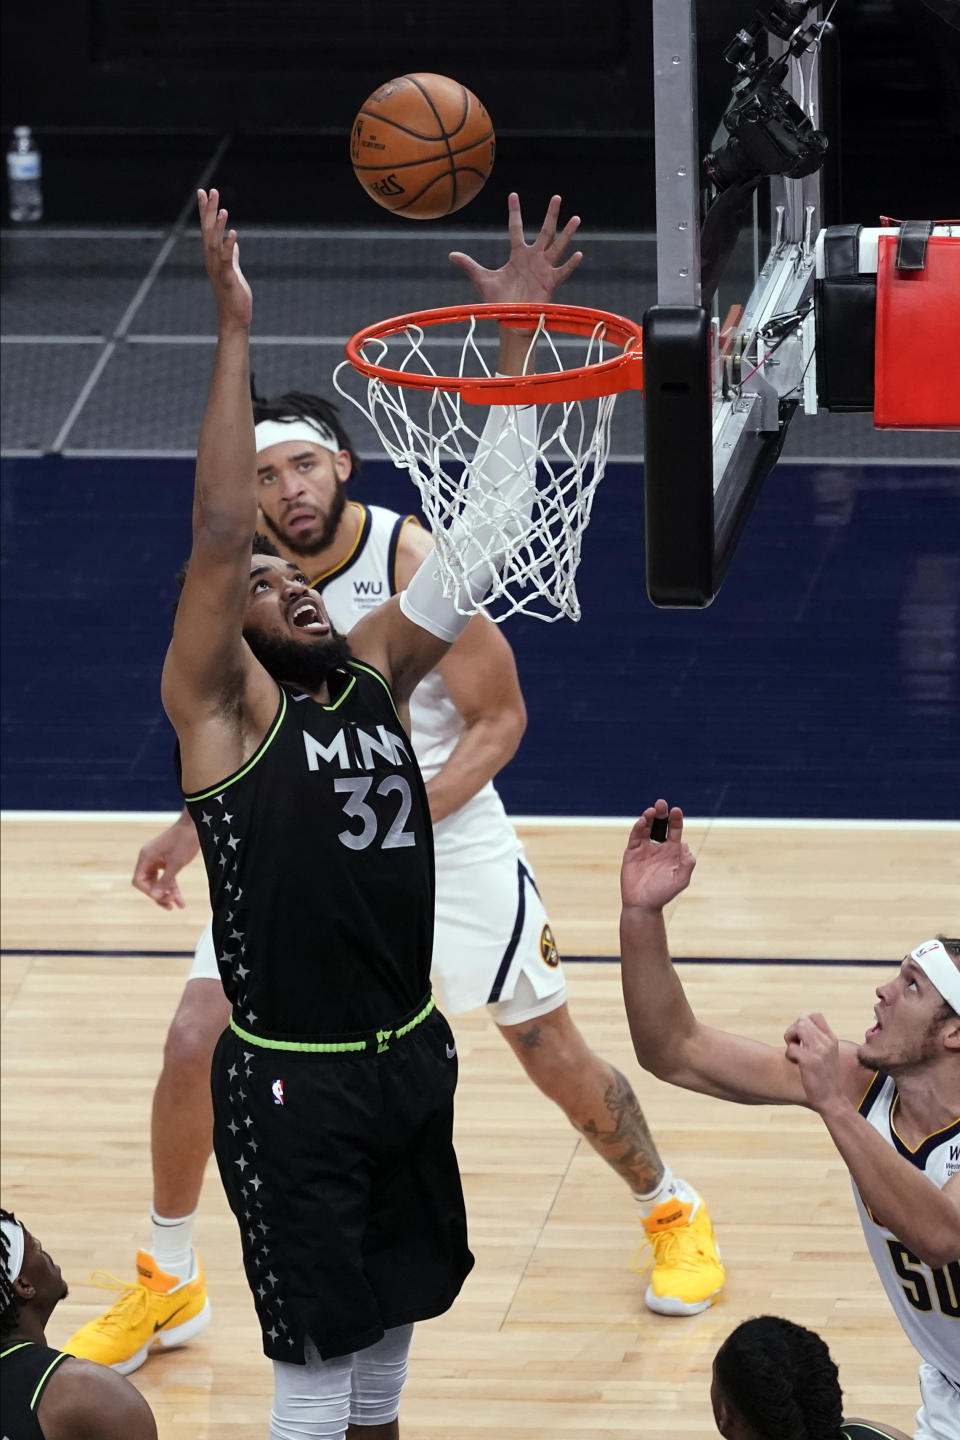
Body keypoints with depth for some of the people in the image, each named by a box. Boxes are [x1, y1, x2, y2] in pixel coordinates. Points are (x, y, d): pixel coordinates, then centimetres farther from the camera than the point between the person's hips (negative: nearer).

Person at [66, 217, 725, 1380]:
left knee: (553, 1054, 6)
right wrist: (193, 829, 2)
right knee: (194, 1044, -6)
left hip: (442, 837, -4)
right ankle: (166, 1285, 12)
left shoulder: (418, 565, -23)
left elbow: (500, 721, -16)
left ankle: (671, 1213, 34)